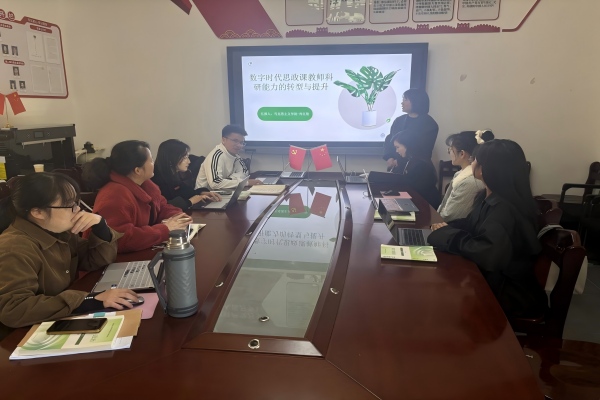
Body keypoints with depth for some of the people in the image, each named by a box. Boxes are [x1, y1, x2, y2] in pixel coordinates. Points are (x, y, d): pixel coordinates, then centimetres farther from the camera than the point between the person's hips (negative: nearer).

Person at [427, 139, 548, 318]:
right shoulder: (488, 197, 3)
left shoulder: (504, 208, -28)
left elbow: (488, 254, -39)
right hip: (492, 277, 8)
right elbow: (472, 225, 12)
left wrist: (447, 234, -25)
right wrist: (447, 227, -8)